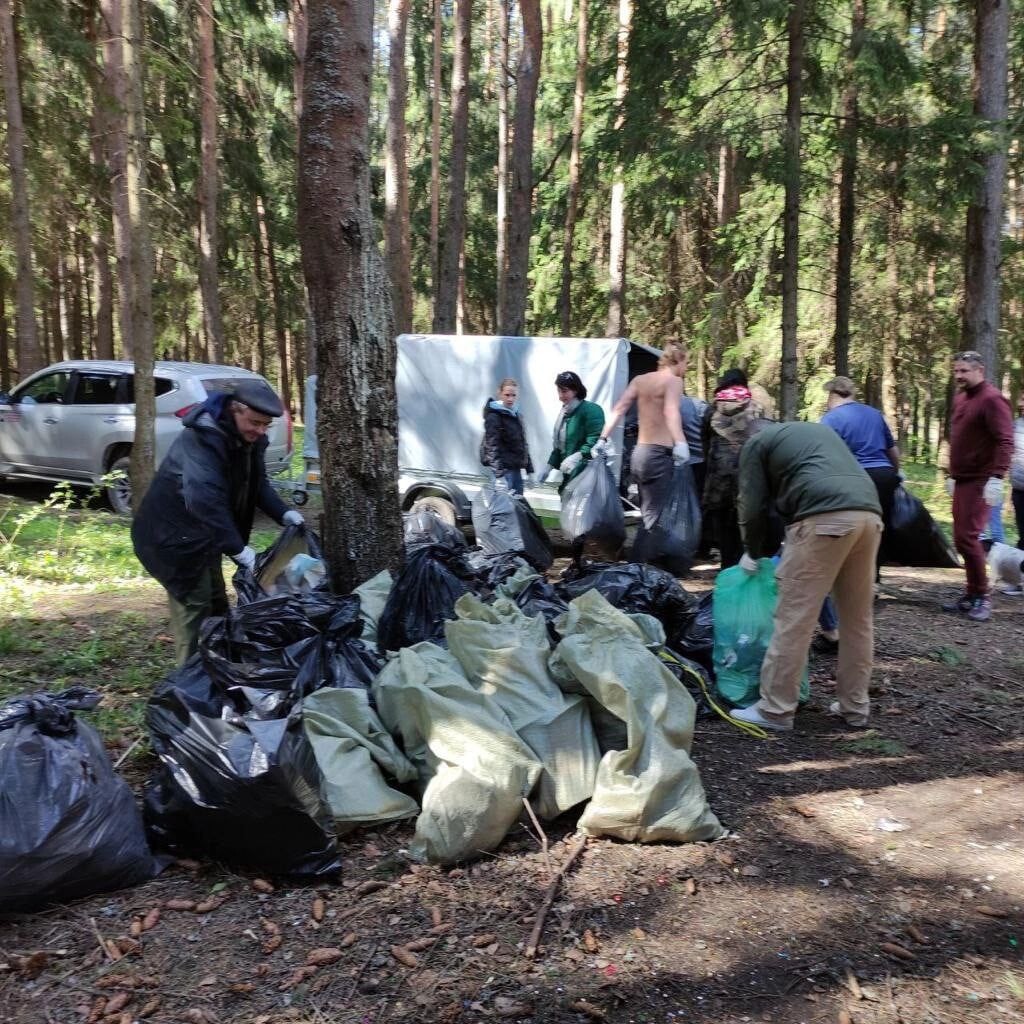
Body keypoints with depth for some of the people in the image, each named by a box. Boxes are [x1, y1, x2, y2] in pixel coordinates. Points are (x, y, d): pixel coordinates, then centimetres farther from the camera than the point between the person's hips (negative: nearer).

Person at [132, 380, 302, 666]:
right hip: (173, 533, -9)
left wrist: (283, 513, -9)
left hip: (203, 533, 10)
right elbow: (205, 498, -38)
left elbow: (258, 483, 8)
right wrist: (238, 549, -40)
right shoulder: (203, 438, -30)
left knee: (216, 602, 17)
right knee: (193, 605, -8)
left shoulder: (249, 438, -1)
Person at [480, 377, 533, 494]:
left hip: (516, 468, 8)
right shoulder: (494, 416, -10)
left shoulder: (516, 415, 15)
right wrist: (498, 474, -27)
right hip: (504, 469, -8)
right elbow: (492, 445, -18)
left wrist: (529, 470, 19)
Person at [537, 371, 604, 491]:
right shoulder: (564, 412, 17)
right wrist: (550, 465, 18)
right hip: (569, 474, 9)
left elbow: (595, 440, -22)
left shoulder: (591, 409, -11)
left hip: (586, 472, -9)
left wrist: (578, 456, -34)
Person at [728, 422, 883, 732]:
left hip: (825, 516, -7)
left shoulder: (756, 443, 18)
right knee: (858, 617, 15)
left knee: (794, 618, -1)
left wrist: (753, 552, 28)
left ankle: (775, 710, 5)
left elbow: (754, 507, 11)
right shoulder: (819, 429, 37)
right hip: (869, 512, 7)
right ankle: (854, 706, 23)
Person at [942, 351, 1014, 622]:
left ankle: (982, 597, 0)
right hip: (962, 480, 8)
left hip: (981, 481, -8)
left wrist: (996, 478, -24)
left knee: (967, 537, -11)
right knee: (961, 538, 9)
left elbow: (1004, 442, -18)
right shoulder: (960, 398, 15)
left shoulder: (991, 399, -11)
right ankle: (972, 593, 17)